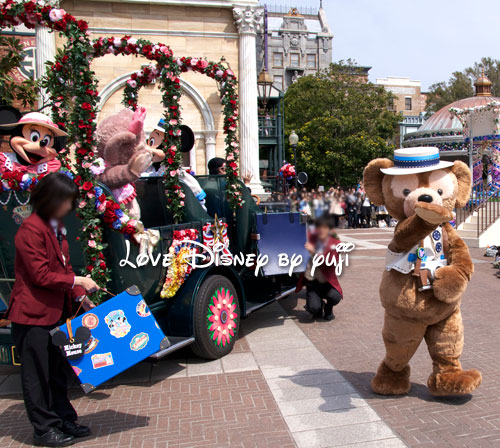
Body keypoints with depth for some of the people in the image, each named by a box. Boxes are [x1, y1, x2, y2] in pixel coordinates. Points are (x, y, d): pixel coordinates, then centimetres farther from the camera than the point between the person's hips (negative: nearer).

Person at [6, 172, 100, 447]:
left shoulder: (56, 227, 11)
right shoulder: (31, 229, -17)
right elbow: (41, 275, -20)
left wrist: (80, 297, 8)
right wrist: (77, 280, -16)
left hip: (56, 312, 9)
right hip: (33, 314, -9)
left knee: (57, 371, 17)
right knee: (37, 374, 5)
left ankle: (64, 420, 29)